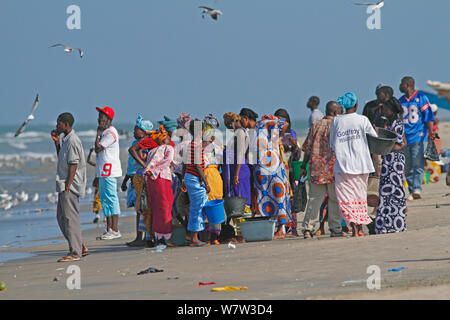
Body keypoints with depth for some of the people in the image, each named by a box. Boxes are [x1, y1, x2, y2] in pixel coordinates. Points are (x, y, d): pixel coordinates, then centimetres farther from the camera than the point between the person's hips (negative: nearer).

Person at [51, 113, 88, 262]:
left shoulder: (73, 141, -15)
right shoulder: (66, 140, 16)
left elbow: (73, 165, -20)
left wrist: (67, 187, -22)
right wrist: (56, 142, 17)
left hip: (70, 185, -11)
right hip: (64, 185, 11)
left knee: (70, 218, -9)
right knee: (61, 217, 15)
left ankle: (75, 253, -8)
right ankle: (79, 246, 20)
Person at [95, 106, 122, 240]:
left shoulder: (110, 133, -14)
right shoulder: (105, 132, 18)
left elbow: (98, 148, -17)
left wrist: (98, 134, -9)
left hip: (109, 171, -11)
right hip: (103, 171, 11)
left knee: (111, 198, -10)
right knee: (105, 199, 12)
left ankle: (115, 230, -11)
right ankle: (109, 228, 17)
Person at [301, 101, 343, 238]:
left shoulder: (316, 126, 9)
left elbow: (308, 148, 9)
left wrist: (304, 166, 14)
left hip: (316, 168, 4)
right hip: (333, 167, -4)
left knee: (314, 199, 6)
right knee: (334, 199, 4)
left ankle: (308, 228, -2)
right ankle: (335, 228, 5)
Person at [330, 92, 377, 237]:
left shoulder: (336, 121, 1)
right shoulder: (362, 120, -4)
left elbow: (332, 144, 8)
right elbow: (375, 138, 5)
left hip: (342, 164, 0)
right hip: (360, 164, 0)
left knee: (346, 197, -2)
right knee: (360, 195, 13)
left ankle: (354, 227, -17)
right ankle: (360, 228, 17)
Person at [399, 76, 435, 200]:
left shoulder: (421, 98, 1)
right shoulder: (400, 101, 16)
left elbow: (429, 116, -2)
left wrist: (431, 132, -11)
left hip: (419, 137, -5)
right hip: (405, 139, 5)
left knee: (418, 165, -15)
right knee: (407, 168, 4)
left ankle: (417, 189, -25)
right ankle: (412, 192, 9)